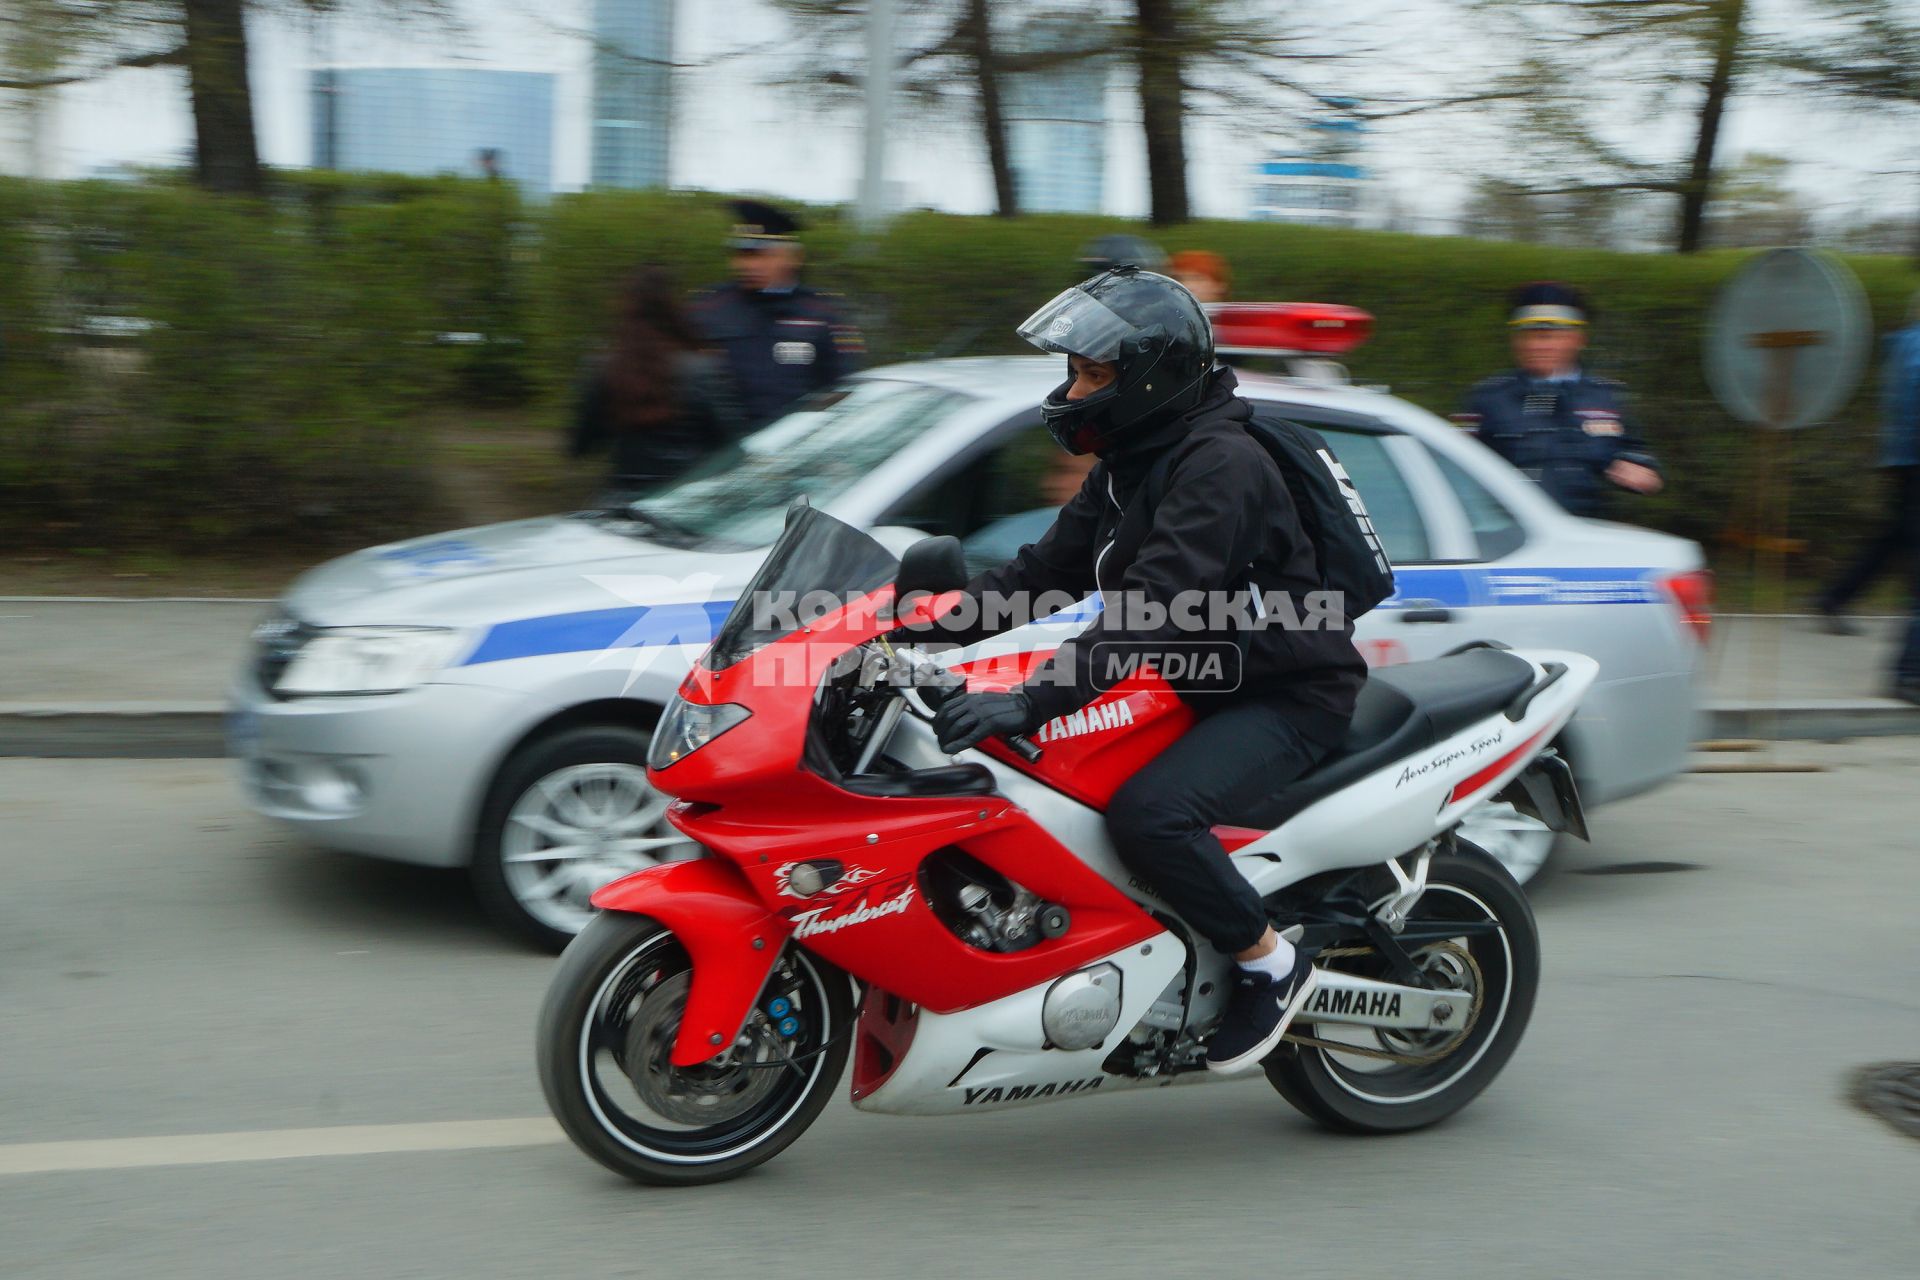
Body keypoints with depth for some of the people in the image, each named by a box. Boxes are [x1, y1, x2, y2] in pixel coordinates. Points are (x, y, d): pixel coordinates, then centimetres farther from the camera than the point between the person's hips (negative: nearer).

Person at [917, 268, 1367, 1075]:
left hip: (1288, 697, -10)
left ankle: (1272, 965, -11)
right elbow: (1045, 570, 11)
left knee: (1147, 812, -31)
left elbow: (1152, 609, -33)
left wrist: (1032, 702, -41)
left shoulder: (1222, 465, -22)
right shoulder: (1127, 470, 10)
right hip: (1199, 684, 10)